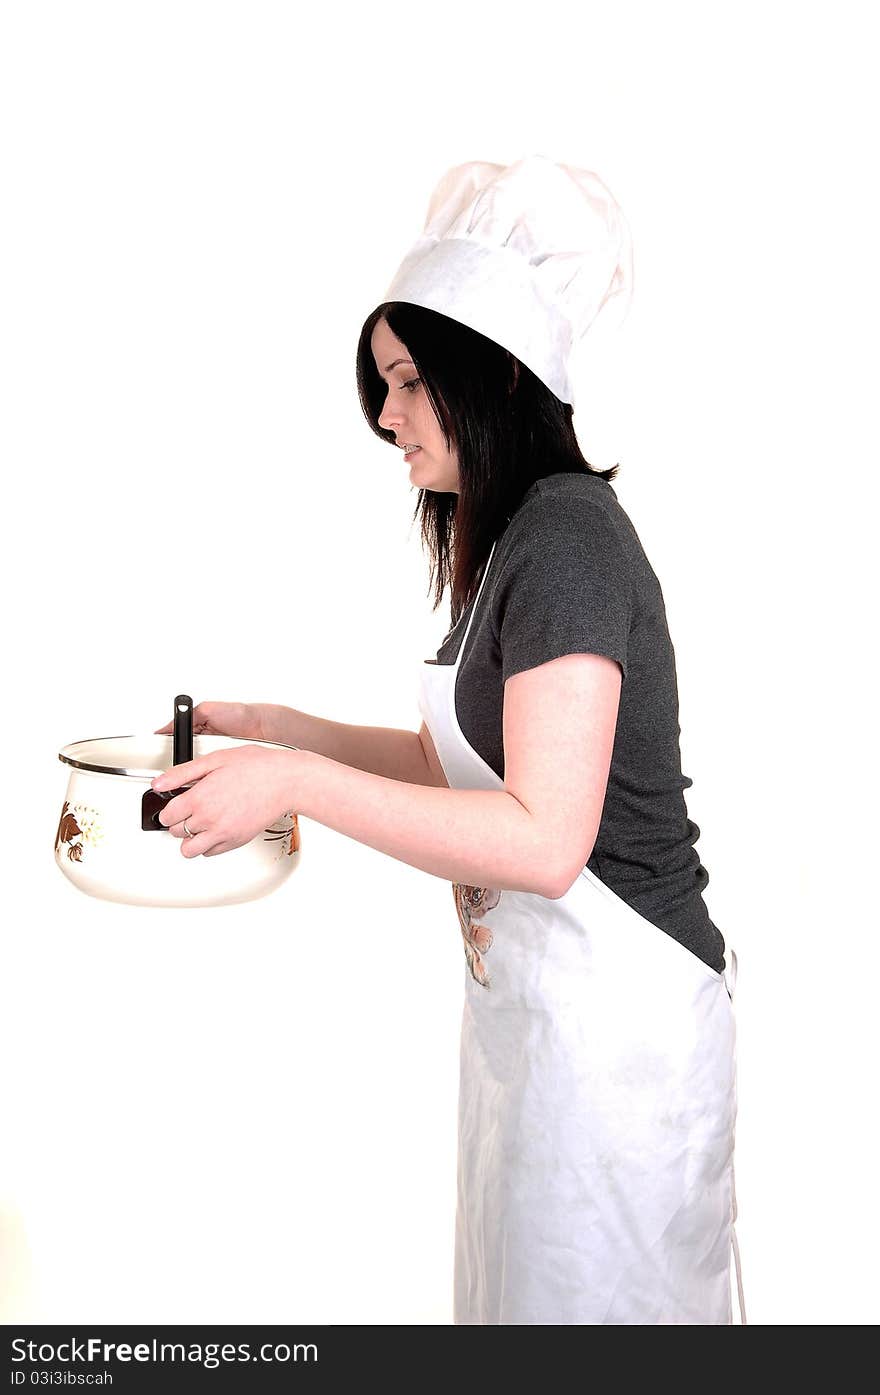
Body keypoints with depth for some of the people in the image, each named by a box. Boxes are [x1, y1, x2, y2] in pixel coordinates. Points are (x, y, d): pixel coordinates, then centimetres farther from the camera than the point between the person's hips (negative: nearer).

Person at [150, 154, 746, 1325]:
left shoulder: (568, 537, -20)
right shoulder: (509, 539, 10)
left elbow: (542, 841, -27)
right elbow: (460, 762, 16)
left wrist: (296, 784, -23)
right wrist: (275, 728, 10)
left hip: (612, 1012, -9)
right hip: (533, 1001, 9)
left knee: (587, 1293, 7)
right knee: (519, 1281, 21)